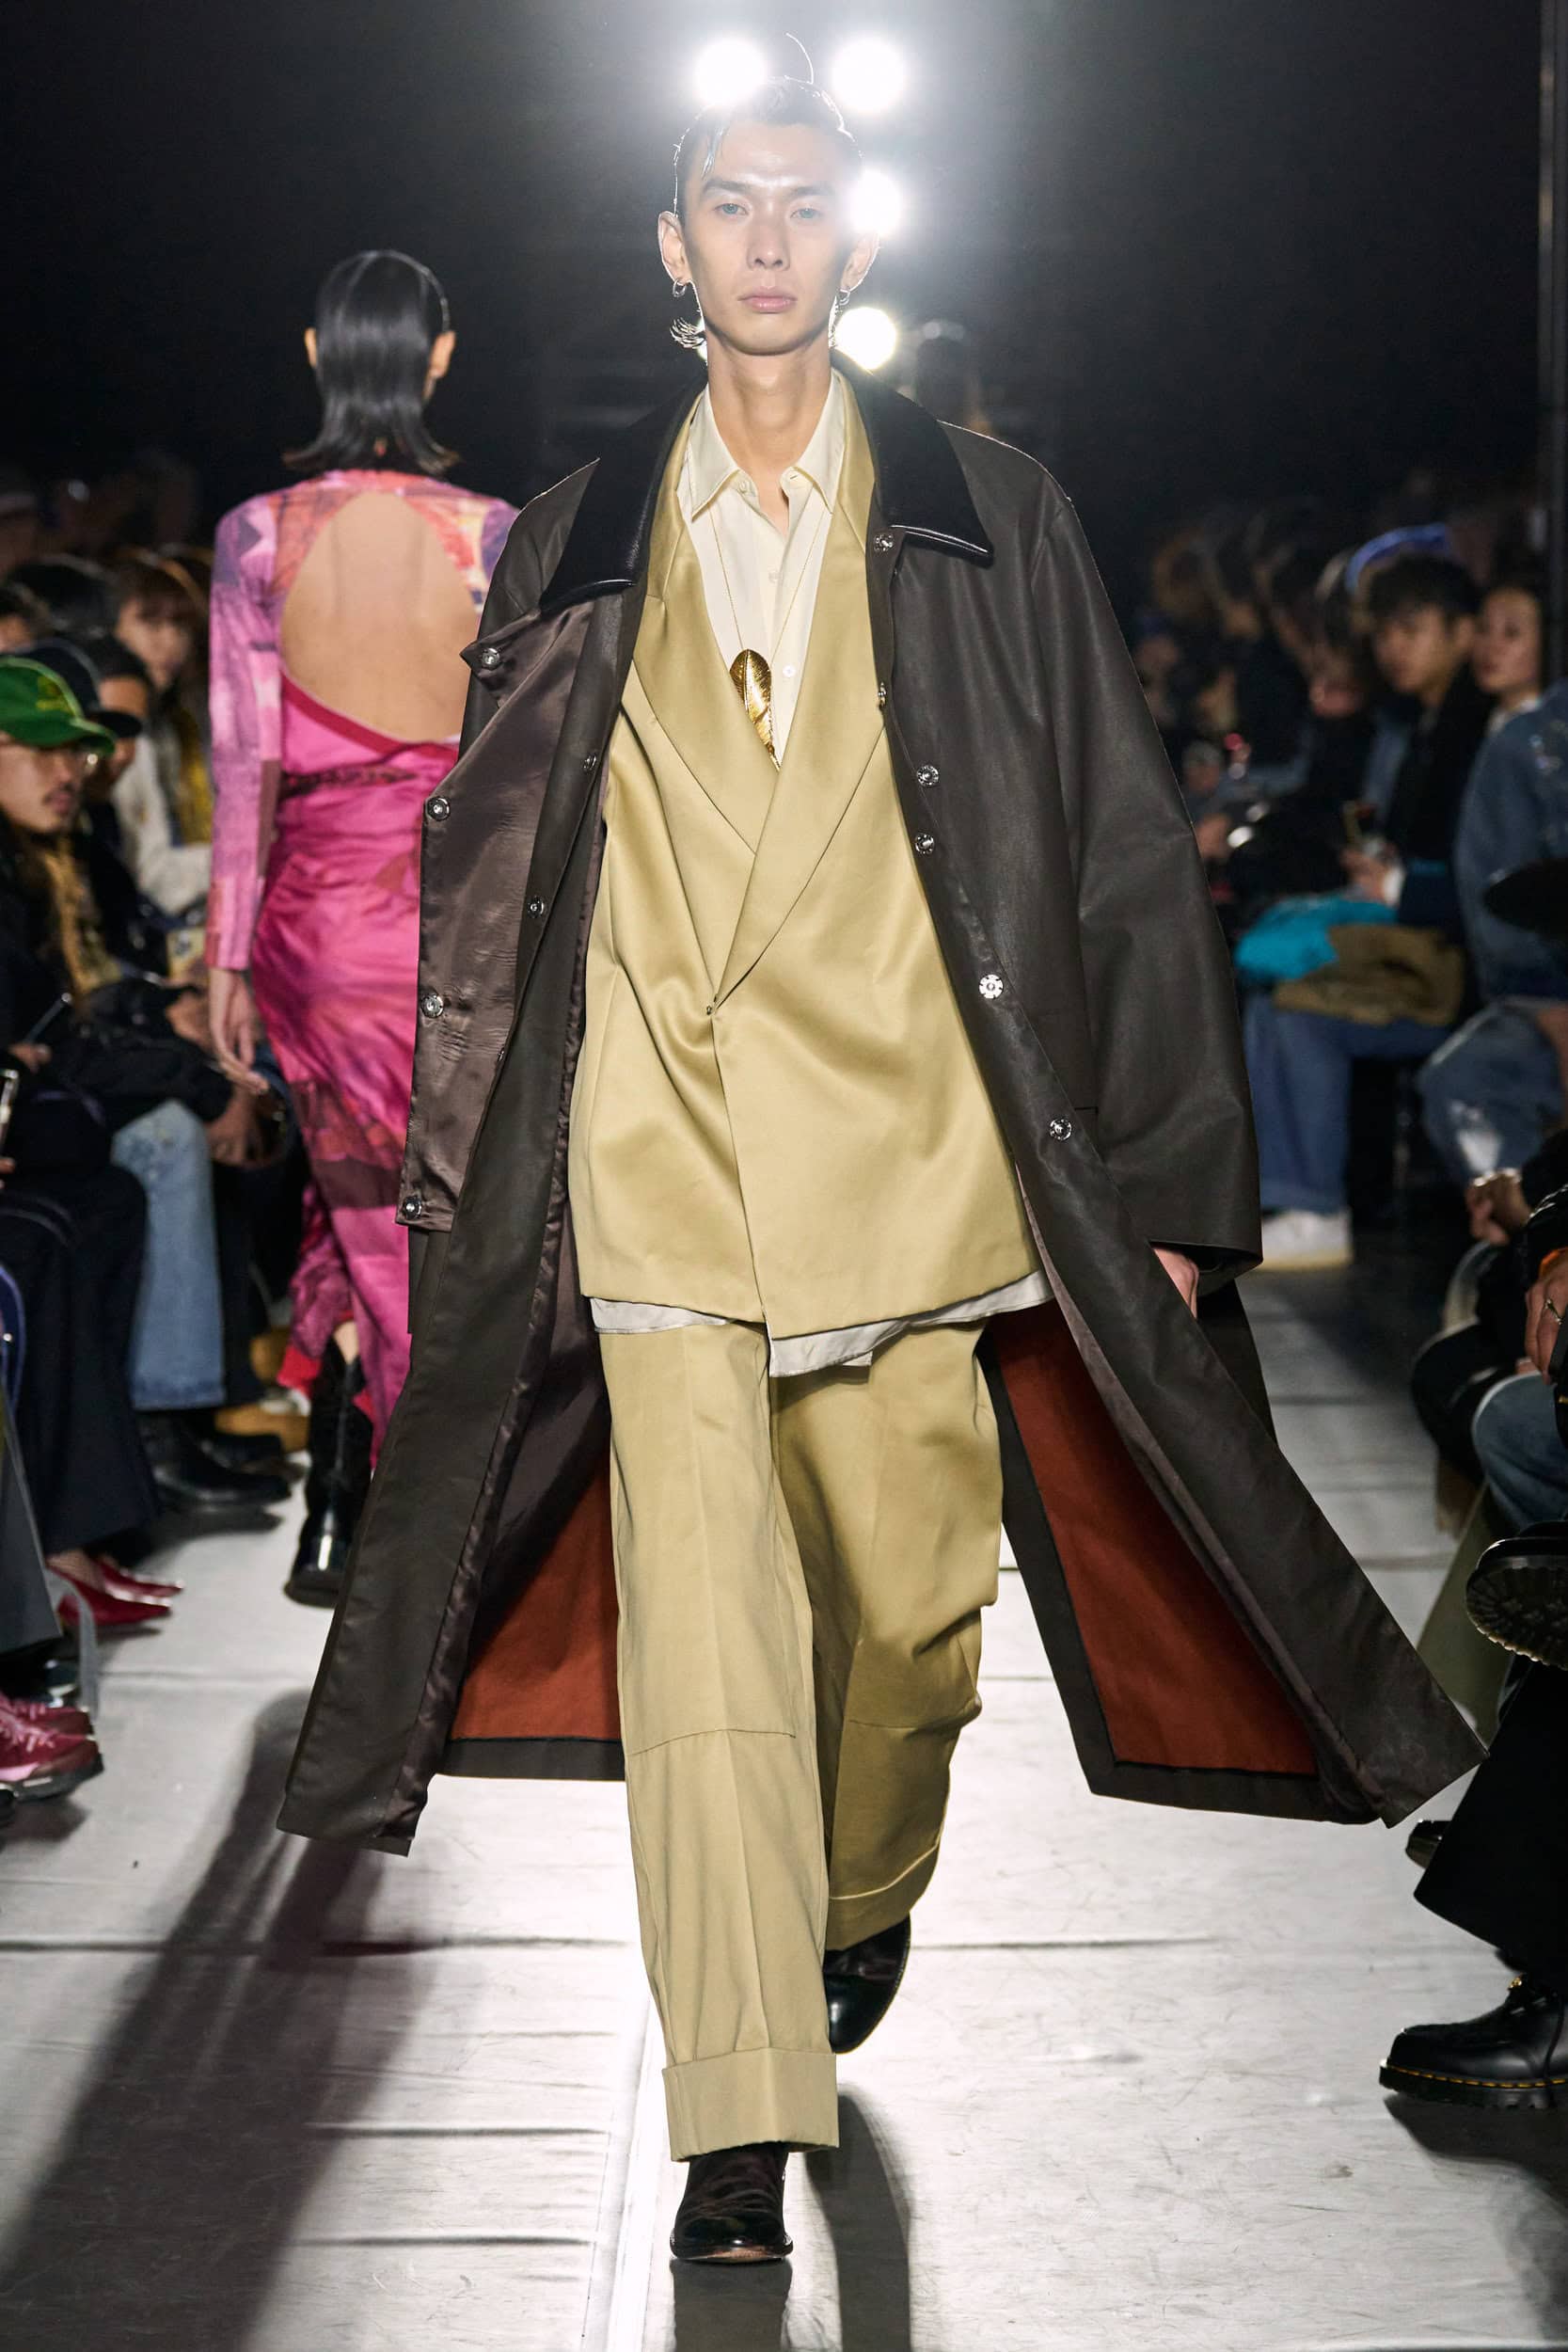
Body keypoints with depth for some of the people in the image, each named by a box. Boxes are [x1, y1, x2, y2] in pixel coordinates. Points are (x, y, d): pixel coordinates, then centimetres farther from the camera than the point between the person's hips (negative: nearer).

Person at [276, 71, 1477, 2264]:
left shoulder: (986, 522, 8)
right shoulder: (580, 547, 12)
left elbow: (1119, 850, 7)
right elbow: (487, 875, 17)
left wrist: (1150, 1179, 2)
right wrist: (472, 1183, 13)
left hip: (906, 1151, 0)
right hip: (659, 1163, 0)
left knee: (909, 1597, 5)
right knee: (696, 1616, -10)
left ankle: (866, 1899, 38)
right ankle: (744, 2124, -9)